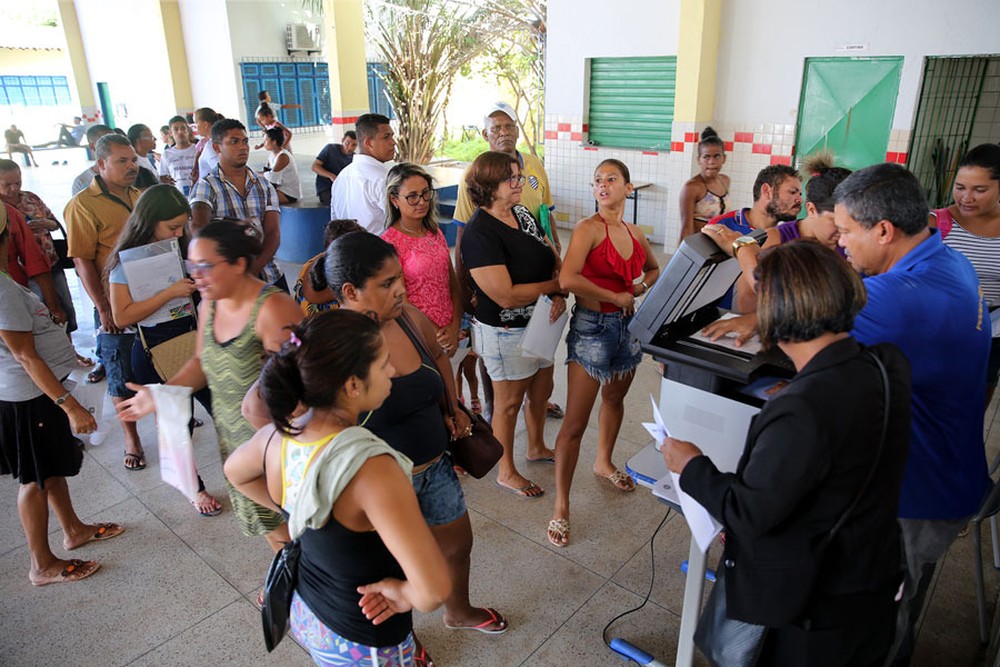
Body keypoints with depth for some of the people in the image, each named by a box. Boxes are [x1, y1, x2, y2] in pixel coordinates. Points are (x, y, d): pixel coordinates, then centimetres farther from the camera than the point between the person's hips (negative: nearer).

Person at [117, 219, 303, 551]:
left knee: (285, 525, 4)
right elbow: (202, 362, 15)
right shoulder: (209, 304, 2)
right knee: (263, 521, 21)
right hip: (232, 435, 8)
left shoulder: (272, 309, -24)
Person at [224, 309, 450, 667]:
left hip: (303, 613, 6)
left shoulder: (276, 437, -15)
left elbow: (235, 471, 9)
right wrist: (405, 593, -20)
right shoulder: (370, 467, -38)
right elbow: (434, 590, -40)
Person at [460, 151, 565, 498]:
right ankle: (506, 472, 31)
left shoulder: (524, 215, 3)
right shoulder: (479, 233, -23)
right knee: (510, 402, 9)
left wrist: (559, 295, -14)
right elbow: (506, 295, -28)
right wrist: (556, 284, -16)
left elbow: (555, 260, 6)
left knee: (541, 390, 23)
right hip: (507, 333, -8)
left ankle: (537, 447, 49)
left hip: (541, 323, 8)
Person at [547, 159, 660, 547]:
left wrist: (639, 289, 4)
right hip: (591, 327, -7)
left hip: (626, 326, 7)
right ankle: (561, 508, 5)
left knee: (614, 398, 25)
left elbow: (654, 270, 26)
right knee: (575, 423, -5)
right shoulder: (589, 228, -13)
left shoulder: (635, 234, 8)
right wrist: (615, 296, -19)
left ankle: (604, 463, 51)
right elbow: (567, 279, -28)